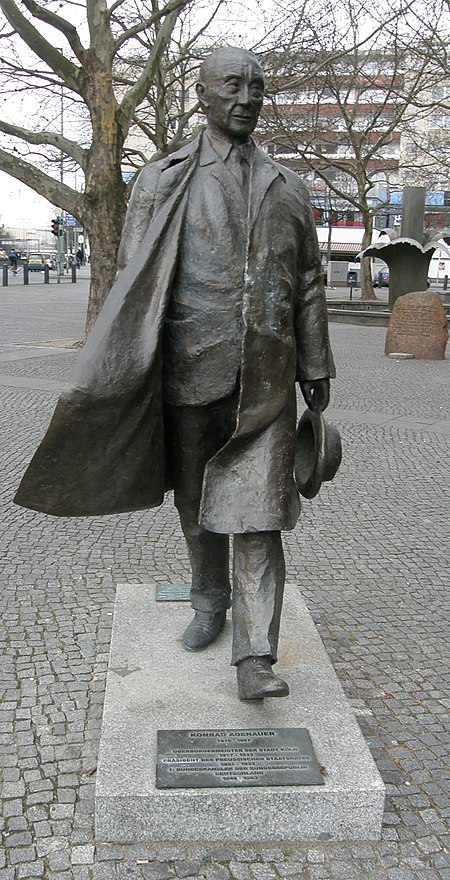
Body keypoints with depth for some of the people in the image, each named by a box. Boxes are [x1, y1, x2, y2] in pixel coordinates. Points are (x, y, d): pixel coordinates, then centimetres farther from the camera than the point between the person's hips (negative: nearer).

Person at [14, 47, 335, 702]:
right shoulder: (161, 183, 6)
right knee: (195, 502, 14)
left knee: (256, 510, -6)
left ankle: (255, 656, -1)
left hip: (265, 380, 0)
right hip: (190, 371, 0)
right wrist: (116, 378, -6)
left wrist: (316, 370, 10)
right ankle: (211, 601, 37)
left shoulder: (287, 189, 11)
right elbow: (133, 283, 2)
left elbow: (308, 284, 13)